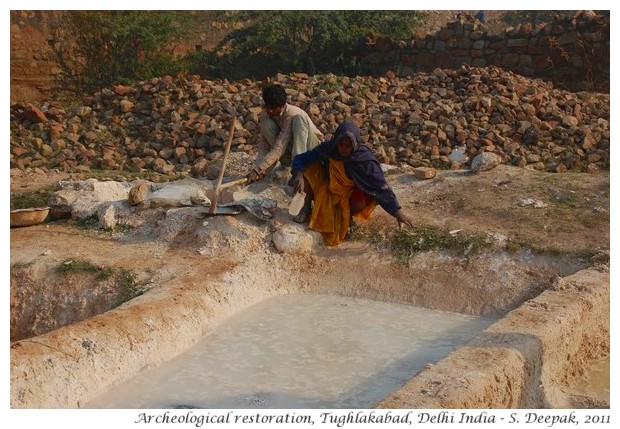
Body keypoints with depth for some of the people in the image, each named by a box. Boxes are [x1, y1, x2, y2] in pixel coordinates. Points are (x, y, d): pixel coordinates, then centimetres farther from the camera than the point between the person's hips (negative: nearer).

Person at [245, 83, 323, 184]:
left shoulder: (292, 114, -28)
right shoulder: (265, 115, -8)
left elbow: (279, 148, -32)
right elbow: (263, 144, -7)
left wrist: (256, 170, -36)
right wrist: (262, 171, -24)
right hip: (290, 150, 5)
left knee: (298, 119, -33)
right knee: (267, 125, -20)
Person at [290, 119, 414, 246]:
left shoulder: (364, 159, -28)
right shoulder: (328, 149, -21)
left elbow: (380, 185, -30)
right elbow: (300, 158, -14)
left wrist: (397, 210, -37)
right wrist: (298, 175, -35)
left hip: (350, 196, -1)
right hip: (327, 188, 2)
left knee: (369, 197, -33)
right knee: (309, 167, -22)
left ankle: (346, 217, -1)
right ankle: (308, 207, -1)